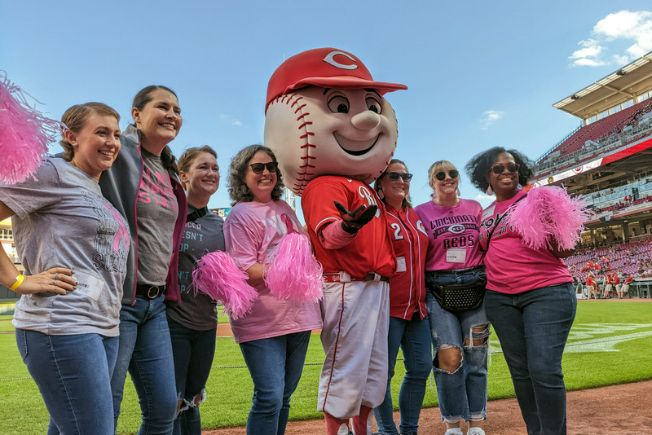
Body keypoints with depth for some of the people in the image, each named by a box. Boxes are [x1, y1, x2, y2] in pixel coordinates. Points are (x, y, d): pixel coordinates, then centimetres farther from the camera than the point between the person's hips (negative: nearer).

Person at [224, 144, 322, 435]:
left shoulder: (284, 208, 14)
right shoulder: (240, 215, -7)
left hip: (298, 313, 7)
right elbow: (244, 272, -16)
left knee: (284, 398, 16)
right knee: (270, 398, -10)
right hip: (262, 322, -7)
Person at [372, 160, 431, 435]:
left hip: (417, 305, 8)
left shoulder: (415, 216, 15)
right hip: (388, 306, -8)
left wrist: (424, 295, 21)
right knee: (383, 371, 1)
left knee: (421, 367, 12)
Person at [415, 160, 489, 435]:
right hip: (438, 290, -2)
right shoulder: (421, 212, 4)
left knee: (476, 358, 6)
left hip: (476, 287, 3)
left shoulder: (474, 207, 12)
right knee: (450, 356, -9)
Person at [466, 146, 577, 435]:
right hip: (500, 299, 5)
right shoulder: (485, 215, 15)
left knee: (545, 371, -12)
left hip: (547, 292, -5)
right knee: (520, 371, 8)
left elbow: (563, 252, -2)